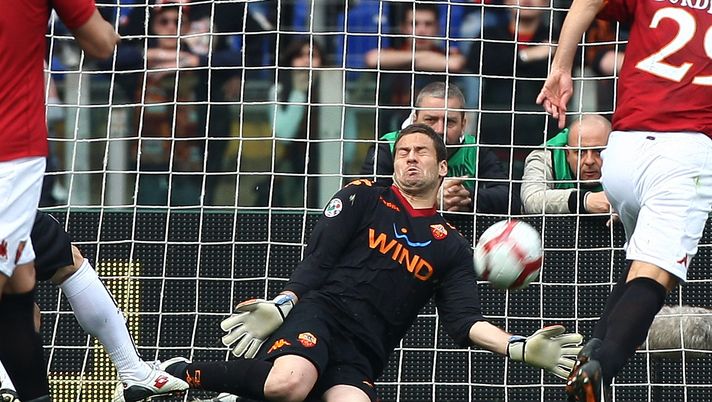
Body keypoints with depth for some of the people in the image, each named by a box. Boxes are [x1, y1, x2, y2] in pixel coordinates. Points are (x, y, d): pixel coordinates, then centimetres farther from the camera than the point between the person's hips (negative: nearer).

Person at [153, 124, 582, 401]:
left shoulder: (452, 246, 22)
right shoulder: (363, 198, 14)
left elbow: (465, 322, 10)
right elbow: (317, 261, 4)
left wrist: (522, 348, -7)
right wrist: (280, 308, -13)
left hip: (363, 357, 3)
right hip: (320, 312, -3)